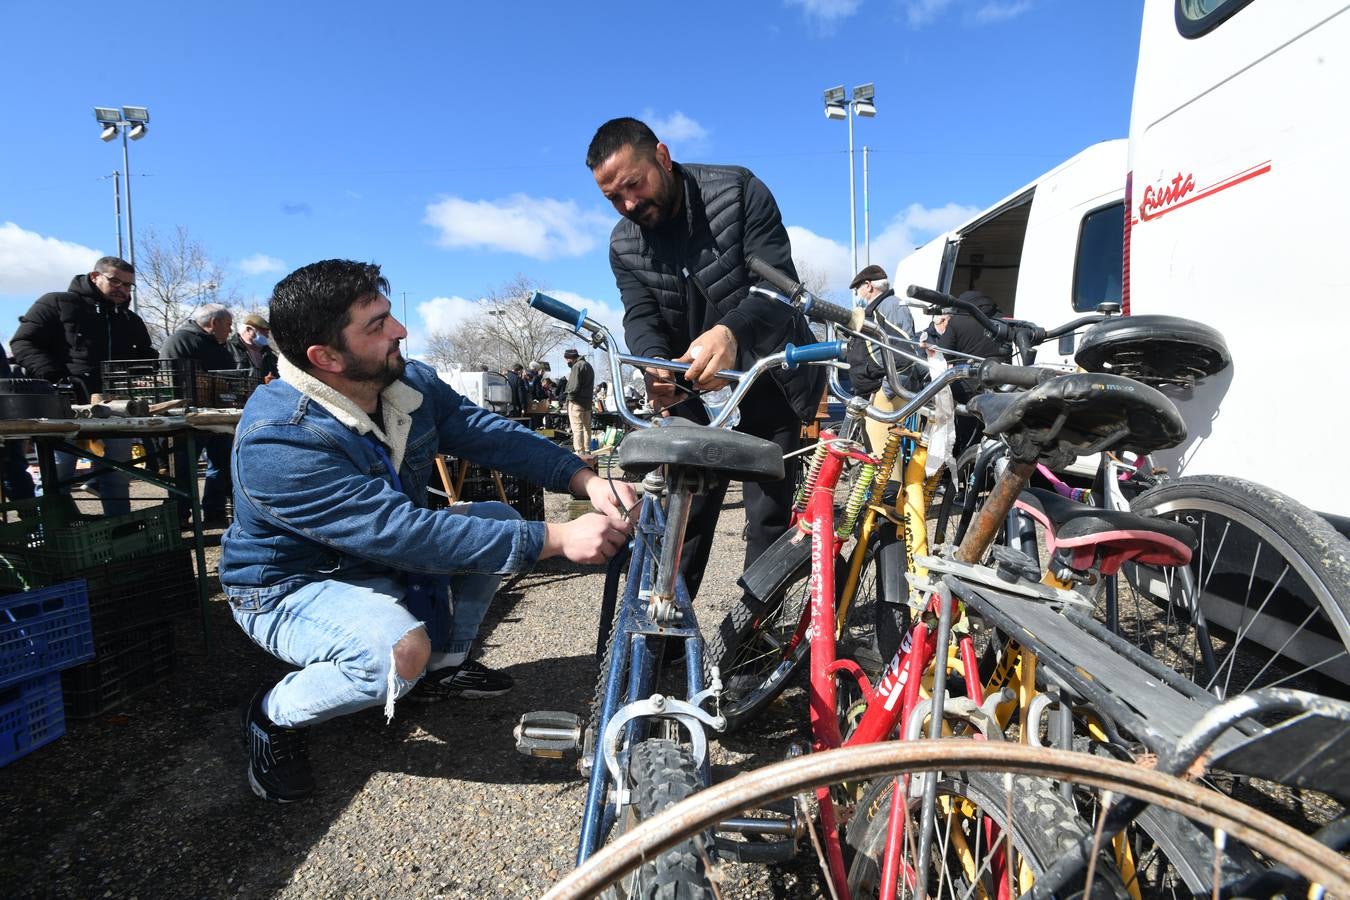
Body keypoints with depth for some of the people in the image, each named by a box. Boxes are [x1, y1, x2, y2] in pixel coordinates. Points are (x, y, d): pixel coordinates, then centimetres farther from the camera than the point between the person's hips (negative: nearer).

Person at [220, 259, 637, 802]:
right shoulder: (275, 442, -34)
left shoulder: (412, 383, -10)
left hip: (380, 559, 8)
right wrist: (557, 539, -42)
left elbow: (492, 435, -11)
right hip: (291, 588, -7)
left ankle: (445, 665, 12)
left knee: (500, 518, -4)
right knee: (400, 652, -35)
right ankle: (273, 717, -3)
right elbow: (403, 534, -40)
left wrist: (586, 481, -29)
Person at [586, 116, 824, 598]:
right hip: (697, 394, 3)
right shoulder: (624, 245, -1)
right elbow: (641, 317, -11)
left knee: (769, 518, 0)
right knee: (681, 518, 3)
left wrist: (730, 332, -44)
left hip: (768, 383, -3)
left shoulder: (737, 190, -14)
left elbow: (779, 285, -23)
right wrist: (656, 364, -35)